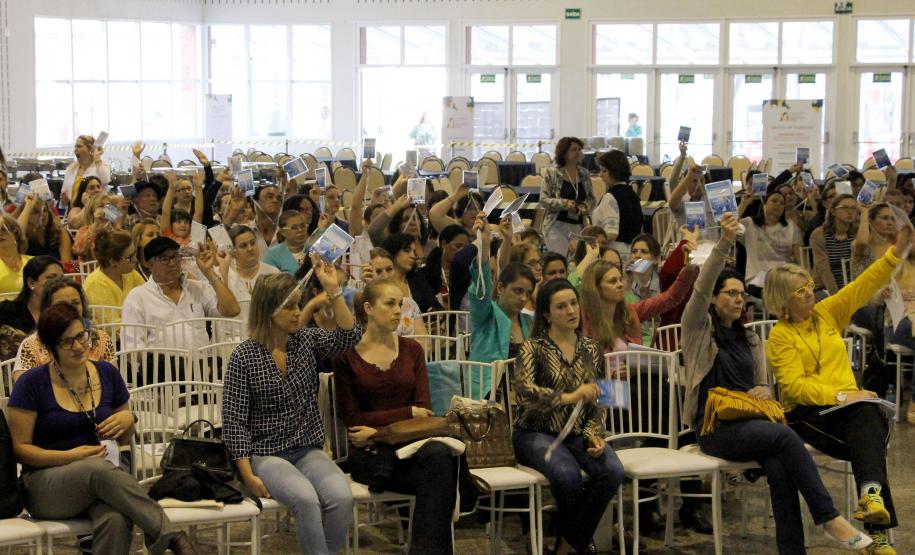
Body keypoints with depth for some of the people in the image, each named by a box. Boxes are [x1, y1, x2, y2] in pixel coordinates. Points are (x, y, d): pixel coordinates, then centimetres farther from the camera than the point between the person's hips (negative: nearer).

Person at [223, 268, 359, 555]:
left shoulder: (306, 341, 8)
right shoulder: (244, 356, -5)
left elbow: (348, 337, -8)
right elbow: (234, 421, -6)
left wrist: (333, 289, -13)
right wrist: (248, 475, -12)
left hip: (309, 450, 4)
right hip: (266, 454, -4)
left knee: (342, 497, -27)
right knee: (307, 499, -33)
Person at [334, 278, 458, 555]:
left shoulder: (412, 350, 13)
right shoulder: (347, 356, 2)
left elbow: (424, 407, 4)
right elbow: (351, 418, -2)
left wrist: (379, 430, -11)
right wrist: (408, 413, -5)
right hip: (370, 455, -4)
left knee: (440, 455, -35)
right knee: (441, 466, -33)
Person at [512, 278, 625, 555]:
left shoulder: (591, 350, 11)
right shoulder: (533, 348, -4)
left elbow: (597, 403, 14)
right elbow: (523, 390, -22)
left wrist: (594, 434, -5)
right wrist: (569, 397, -32)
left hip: (578, 433, 4)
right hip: (537, 433, -4)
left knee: (613, 471, -27)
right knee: (569, 475, -34)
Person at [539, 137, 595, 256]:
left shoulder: (585, 174, 10)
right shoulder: (552, 173, -4)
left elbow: (591, 199, 16)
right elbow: (543, 200, -6)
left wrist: (585, 206, -7)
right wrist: (564, 203, -19)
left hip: (579, 225, 4)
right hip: (557, 225, -4)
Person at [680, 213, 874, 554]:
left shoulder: (750, 340, 24)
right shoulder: (698, 330, 6)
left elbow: (764, 386, 25)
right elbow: (701, 288, -12)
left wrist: (765, 390, -2)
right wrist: (725, 243, -23)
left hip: (750, 422, 5)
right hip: (715, 428, -5)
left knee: (779, 469, -30)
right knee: (784, 436, -31)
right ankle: (829, 518, -28)